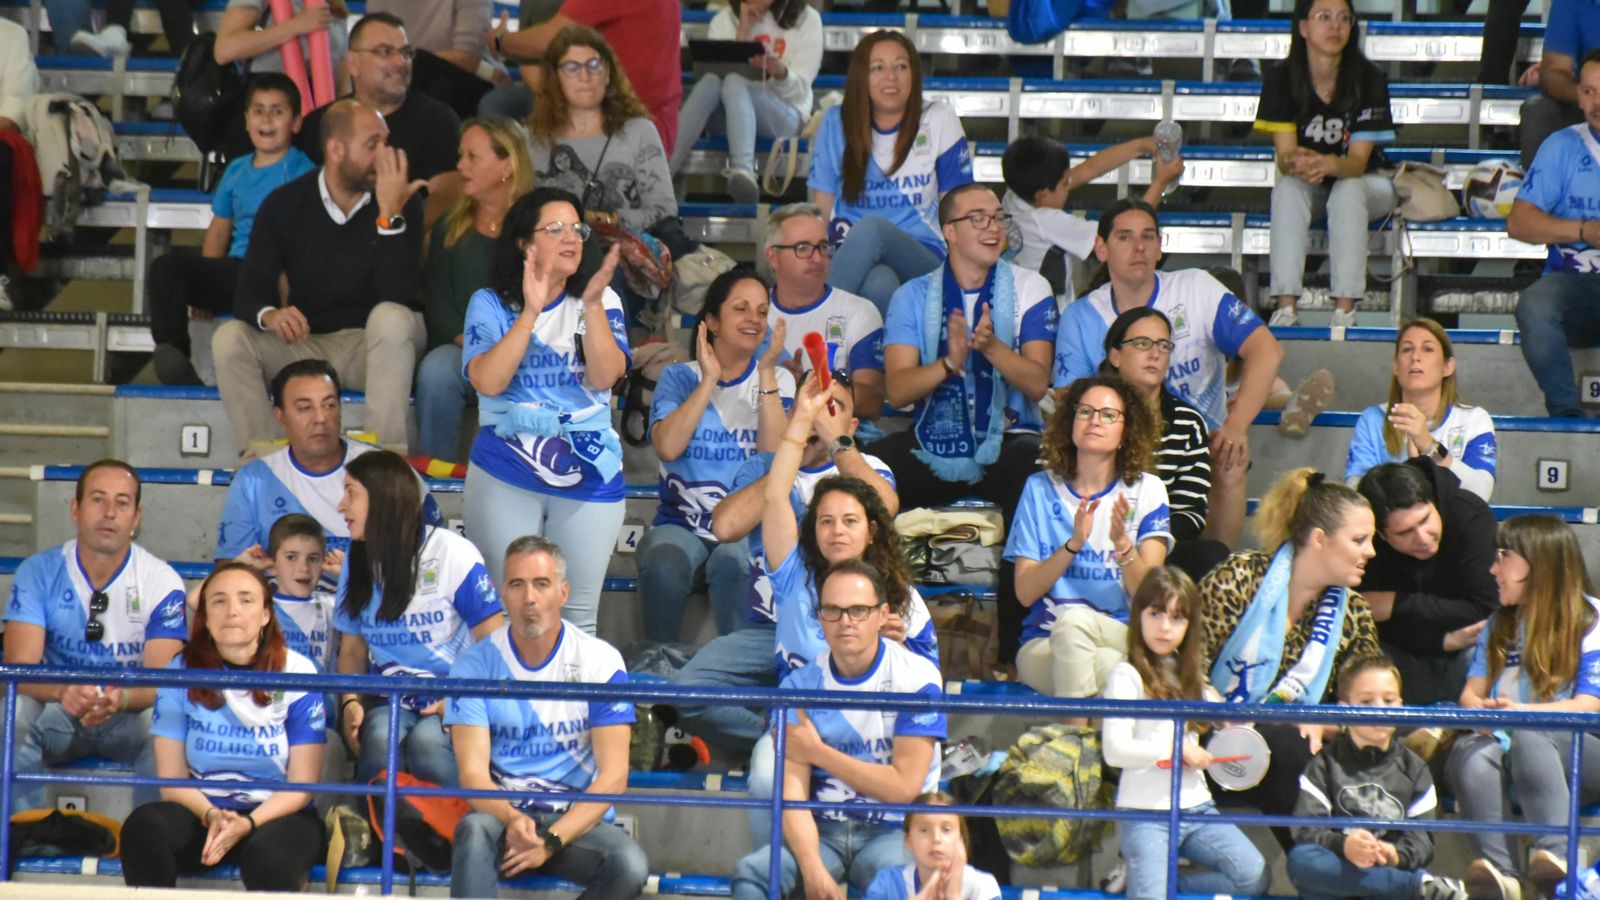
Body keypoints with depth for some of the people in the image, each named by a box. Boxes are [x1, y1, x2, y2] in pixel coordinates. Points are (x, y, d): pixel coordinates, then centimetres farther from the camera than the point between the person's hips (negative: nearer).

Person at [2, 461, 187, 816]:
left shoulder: (162, 582, -8)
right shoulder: (39, 572, -6)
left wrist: (121, 699, -41)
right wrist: (63, 691, -39)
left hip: (131, 711, -1)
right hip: (58, 710, 1)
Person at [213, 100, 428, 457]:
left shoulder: (403, 203, -9)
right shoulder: (284, 205, -3)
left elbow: (398, 297, -20)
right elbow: (249, 294, -7)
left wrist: (390, 214, -27)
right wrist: (269, 315, -31)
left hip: (371, 347, -2)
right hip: (304, 343, 2)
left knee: (391, 319, -34)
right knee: (230, 338, -22)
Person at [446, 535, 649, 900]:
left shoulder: (600, 662, -1)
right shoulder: (476, 664, 0)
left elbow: (613, 777, -6)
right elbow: (473, 774, -7)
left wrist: (553, 841, -19)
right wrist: (511, 820, -29)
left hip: (577, 819, 0)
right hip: (502, 814, 0)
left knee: (630, 866, -30)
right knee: (474, 829, -35)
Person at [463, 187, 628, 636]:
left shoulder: (602, 302, 6)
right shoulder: (491, 305, 2)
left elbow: (604, 376, -9)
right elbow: (488, 380, -14)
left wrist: (592, 305, -19)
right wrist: (530, 312, -19)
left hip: (589, 476, 1)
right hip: (506, 477, -1)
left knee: (578, 614, 0)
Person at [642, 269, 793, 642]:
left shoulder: (776, 380, 11)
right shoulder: (680, 377, 10)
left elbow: (775, 456, -8)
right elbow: (667, 446, -10)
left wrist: (766, 374, -9)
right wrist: (709, 380, -9)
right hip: (681, 524, 0)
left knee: (733, 566, -36)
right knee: (663, 569, -34)